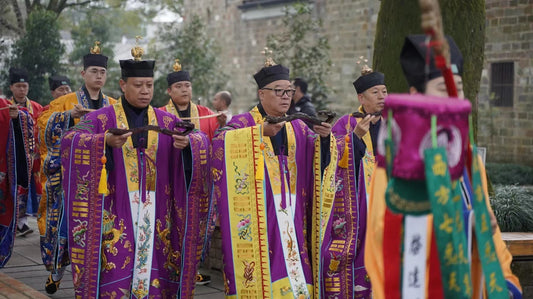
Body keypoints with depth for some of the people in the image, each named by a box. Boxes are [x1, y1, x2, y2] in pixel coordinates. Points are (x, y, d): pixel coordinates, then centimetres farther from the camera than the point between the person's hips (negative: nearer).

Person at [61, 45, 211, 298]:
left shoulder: (166, 121, 10)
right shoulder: (102, 118, 0)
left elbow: (201, 140, 1)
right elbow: (70, 141, -15)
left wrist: (187, 142, -23)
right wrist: (105, 141, -32)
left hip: (155, 213, 3)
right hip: (116, 213, -3)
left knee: (153, 268, 3)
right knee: (116, 275, -6)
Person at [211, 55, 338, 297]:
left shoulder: (298, 128, 15)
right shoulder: (243, 122, 0)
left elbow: (321, 158, 2)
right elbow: (221, 141, -20)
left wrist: (324, 137, -19)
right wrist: (261, 132, -30)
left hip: (291, 214, 5)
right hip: (258, 213, -5)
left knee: (294, 273, 2)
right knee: (265, 271, -7)